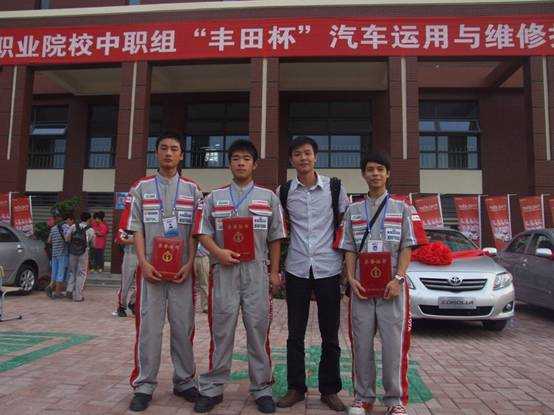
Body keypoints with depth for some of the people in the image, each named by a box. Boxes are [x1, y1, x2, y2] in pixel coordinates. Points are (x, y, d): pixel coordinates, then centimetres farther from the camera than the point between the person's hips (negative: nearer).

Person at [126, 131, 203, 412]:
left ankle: (184, 381, 20)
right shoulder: (142, 187, 8)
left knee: (183, 326, 6)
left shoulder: (192, 190, 8)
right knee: (148, 326, 2)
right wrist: (143, 263, -8)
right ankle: (144, 386, 14)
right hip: (151, 268, 0)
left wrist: (189, 264, -6)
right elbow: (137, 229, 4)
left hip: (182, 269, 1)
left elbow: (195, 231, 5)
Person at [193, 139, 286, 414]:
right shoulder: (215, 197, 11)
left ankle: (261, 388, 18)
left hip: (257, 270, 0)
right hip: (224, 270, 0)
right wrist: (219, 252, -11)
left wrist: (274, 272, 3)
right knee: (221, 328, 5)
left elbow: (275, 238, 9)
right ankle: (212, 388, 18)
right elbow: (203, 232, 7)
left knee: (258, 329, 4)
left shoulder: (268, 197, 10)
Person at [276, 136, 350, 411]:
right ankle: (296, 388, 24)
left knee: (330, 334, 8)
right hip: (296, 269, 1)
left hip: (329, 268, -1)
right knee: (295, 333, 9)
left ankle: (329, 390, 23)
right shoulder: (284, 191, 4)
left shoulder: (335, 187, 0)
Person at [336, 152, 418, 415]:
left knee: (394, 343, 0)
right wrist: (351, 278, -4)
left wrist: (398, 279, -11)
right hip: (361, 286, 2)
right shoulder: (353, 211, 11)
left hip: (392, 286, -1)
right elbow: (349, 249, 10)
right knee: (361, 343, 6)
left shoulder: (401, 208, 8)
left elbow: (406, 248, 2)